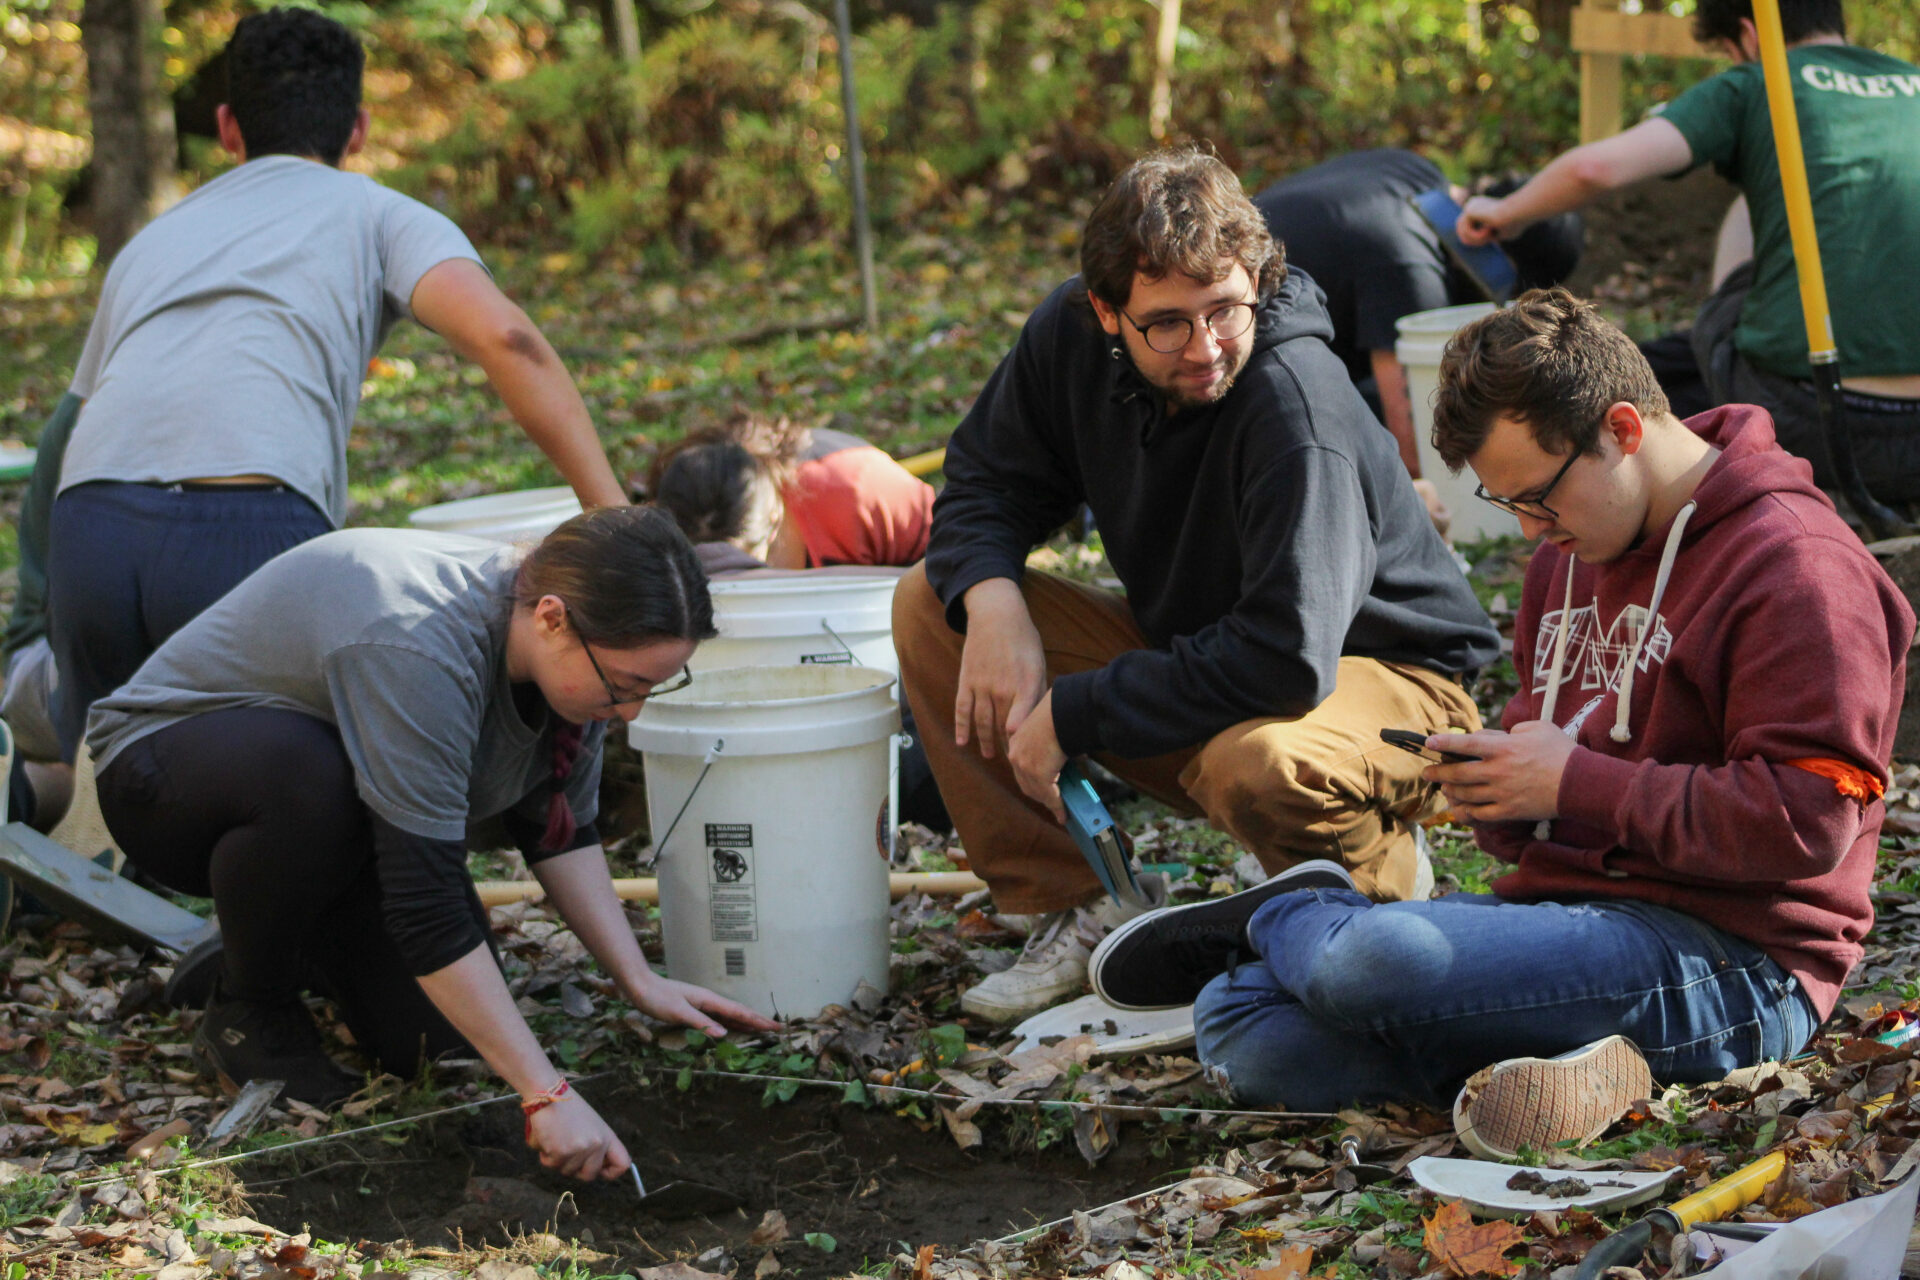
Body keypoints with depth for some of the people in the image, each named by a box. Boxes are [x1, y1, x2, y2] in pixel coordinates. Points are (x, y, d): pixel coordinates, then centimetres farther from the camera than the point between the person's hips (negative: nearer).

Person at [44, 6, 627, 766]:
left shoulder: (152, 241, 35)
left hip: (90, 526, 4)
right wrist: (617, 518, -2)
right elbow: (502, 338, 1)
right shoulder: (380, 217, 20)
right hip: (255, 526, -4)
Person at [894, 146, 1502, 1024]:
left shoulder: (1298, 409, -32)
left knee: (1256, 763, -42)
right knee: (931, 604, -7)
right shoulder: (1070, 336, -11)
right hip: (1192, 642, 7)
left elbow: (1285, 661, -38)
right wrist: (992, 596, -20)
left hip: (1384, 677, -7)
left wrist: (1072, 714, -31)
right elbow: (986, 479, 4)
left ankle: (1385, 881, -4)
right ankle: (1068, 913, -3)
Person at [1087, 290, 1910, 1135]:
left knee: (1366, 964, -28)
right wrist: (1492, 786, 4)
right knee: (1238, 1022, -10)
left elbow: (1808, 820, -18)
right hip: (1568, 905, 8)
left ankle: (1284, 917, 3)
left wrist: (1576, 782, -15)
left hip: (1727, 961, -8)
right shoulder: (1570, 555, 19)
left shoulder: (1795, 565, -10)